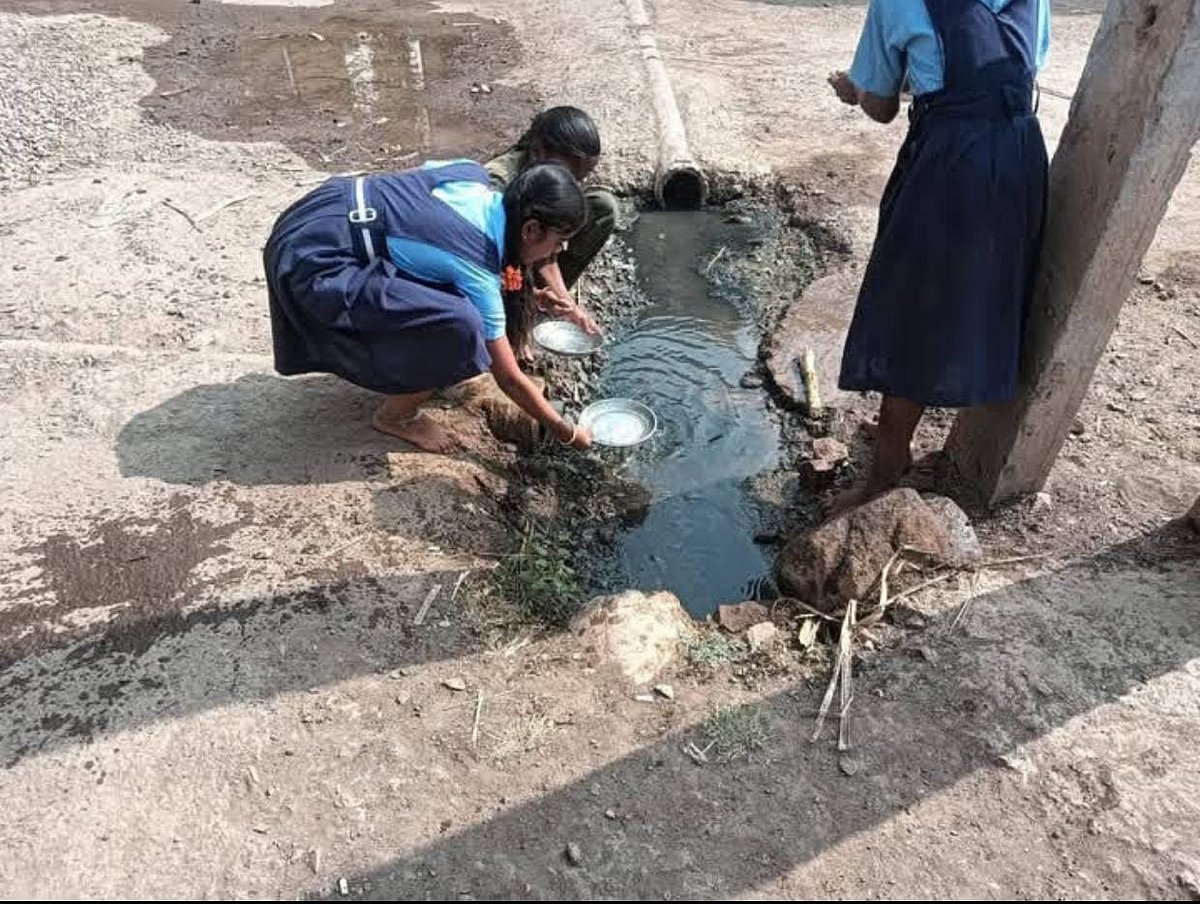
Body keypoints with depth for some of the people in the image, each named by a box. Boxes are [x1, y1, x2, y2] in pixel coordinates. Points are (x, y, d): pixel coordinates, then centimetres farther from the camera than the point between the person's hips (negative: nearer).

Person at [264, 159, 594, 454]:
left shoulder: (474, 174, -2)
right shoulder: (476, 268, -19)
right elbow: (510, 379, -12)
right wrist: (567, 432, -1)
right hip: (313, 264, -9)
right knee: (458, 328, -21)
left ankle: (394, 366, 27)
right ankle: (397, 416, 4)